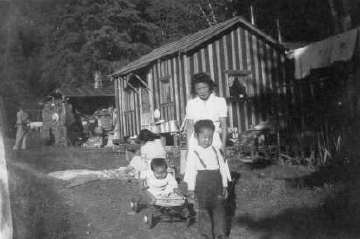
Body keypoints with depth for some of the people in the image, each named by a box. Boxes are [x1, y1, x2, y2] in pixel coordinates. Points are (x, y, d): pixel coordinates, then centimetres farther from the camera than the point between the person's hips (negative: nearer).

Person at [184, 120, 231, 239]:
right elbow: (190, 171, -4)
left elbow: (222, 168, 12)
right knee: (203, 211, 4)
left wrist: (224, 186, 11)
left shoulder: (215, 151, 9)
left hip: (216, 184, 3)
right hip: (202, 183, -3)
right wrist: (190, 189, -6)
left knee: (219, 209, 6)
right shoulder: (193, 152, -4)